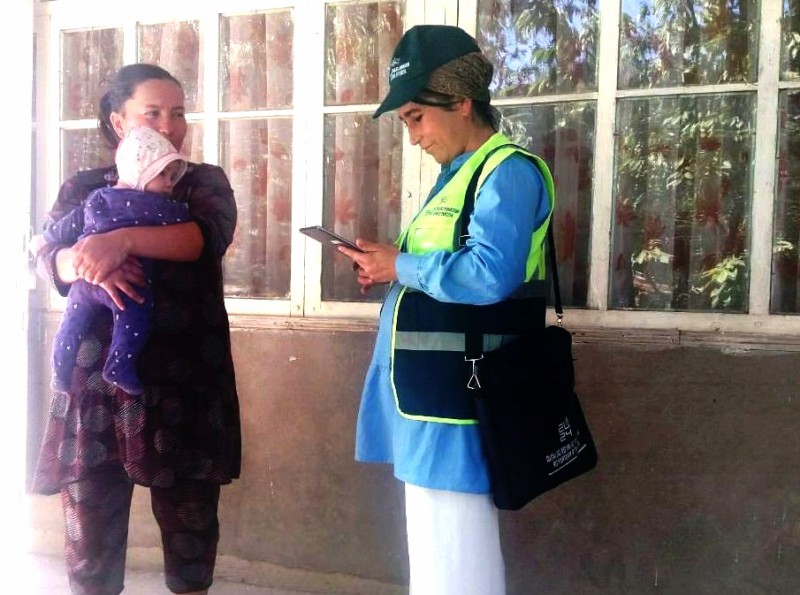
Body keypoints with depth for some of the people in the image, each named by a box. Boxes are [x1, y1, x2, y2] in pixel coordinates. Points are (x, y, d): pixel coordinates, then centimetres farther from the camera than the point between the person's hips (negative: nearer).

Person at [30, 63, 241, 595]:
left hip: (183, 381, -1)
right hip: (95, 379, 1)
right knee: (89, 529, 1)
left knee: (190, 526, 2)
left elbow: (210, 235, -12)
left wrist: (123, 240, -25)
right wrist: (89, 263, -23)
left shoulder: (204, 182, 10)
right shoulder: (82, 188, 14)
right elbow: (48, 258, 0)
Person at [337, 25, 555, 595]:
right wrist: (391, 271, 6)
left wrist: (401, 266, -14)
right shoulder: (459, 174, 18)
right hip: (430, 397, 10)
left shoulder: (508, 171, -12)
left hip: (457, 402, -10)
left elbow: (488, 275, -26)